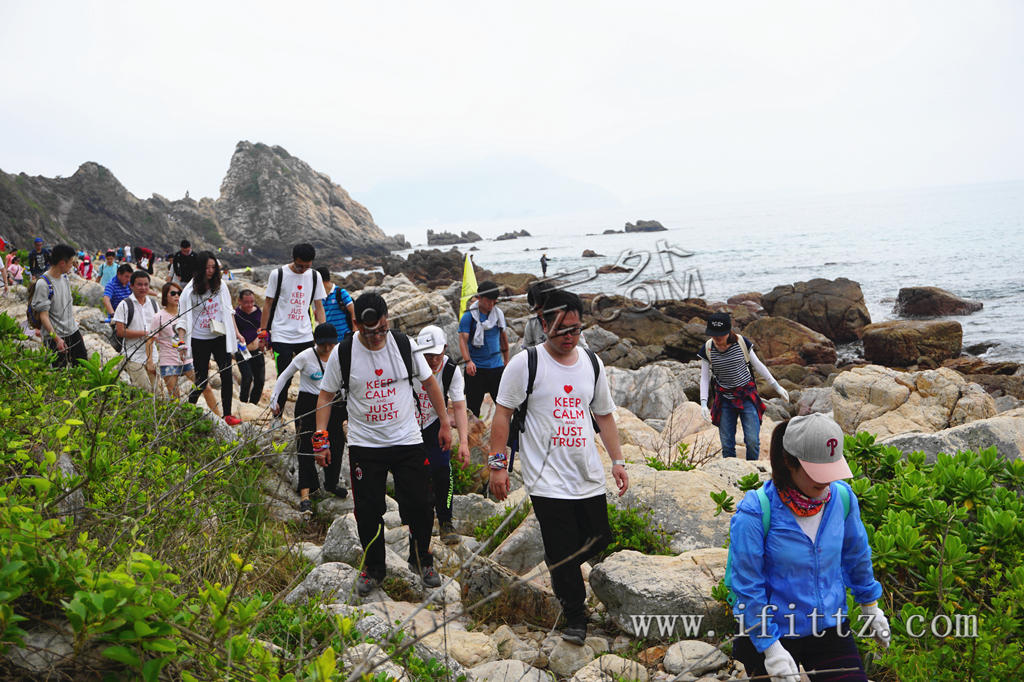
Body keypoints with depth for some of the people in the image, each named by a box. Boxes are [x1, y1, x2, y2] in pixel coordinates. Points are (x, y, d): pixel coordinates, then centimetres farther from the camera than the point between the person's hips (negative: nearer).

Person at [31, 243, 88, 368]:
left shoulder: (64, 277, 6)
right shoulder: (43, 284, -19)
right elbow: (43, 316, -20)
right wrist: (56, 338, -25)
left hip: (73, 332, 8)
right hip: (55, 336, -7)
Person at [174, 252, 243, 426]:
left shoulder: (221, 287, 3)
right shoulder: (190, 291, -6)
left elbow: (228, 311, 13)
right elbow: (183, 317, -3)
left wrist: (236, 332, 11)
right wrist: (181, 339, -14)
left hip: (221, 338, 3)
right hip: (200, 341, -3)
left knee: (226, 375, -3)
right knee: (202, 381, 1)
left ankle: (227, 415, 5)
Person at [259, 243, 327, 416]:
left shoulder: (315, 276, 7)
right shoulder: (278, 274, -2)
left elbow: (319, 307, 12)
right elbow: (268, 304, 4)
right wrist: (263, 332, 2)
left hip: (306, 336, 3)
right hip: (282, 336, -3)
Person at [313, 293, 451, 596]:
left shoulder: (404, 344, -5)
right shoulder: (342, 353, -8)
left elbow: (429, 381, 7)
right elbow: (326, 394, 3)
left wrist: (444, 423, 9)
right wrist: (321, 437, -4)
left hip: (407, 440, 1)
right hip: (364, 444, 0)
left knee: (419, 506, 0)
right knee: (368, 510, 1)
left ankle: (421, 559, 26)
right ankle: (373, 567, 24)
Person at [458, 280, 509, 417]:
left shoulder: (498, 313, 6)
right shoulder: (469, 316, -7)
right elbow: (463, 339, -14)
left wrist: (506, 360, 20)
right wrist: (468, 361, -28)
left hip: (497, 366, 3)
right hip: (476, 367, -3)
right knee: (473, 406, 3)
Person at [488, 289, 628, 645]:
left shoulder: (593, 364, 9)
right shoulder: (526, 363, -7)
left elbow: (604, 415, 18)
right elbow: (503, 413, -5)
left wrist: (617, 460, 14)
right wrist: (497, 463, -10)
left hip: (589, 478, 5)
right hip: (547, 480, -5)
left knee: (599, 538, 10)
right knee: (563, 551, -3)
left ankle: (558, 564, 39)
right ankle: (575, 619, 13)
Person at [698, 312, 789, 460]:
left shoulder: (742, 342, -10)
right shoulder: (707, 349, -7)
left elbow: (758, 365, 2)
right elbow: (704, 377, -3)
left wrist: (777, 387, 7)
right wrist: (703, 403, -15)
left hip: (747, 395, -1)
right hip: (724, 398, 1)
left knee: (752, 441, -9)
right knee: (727, 444, 0)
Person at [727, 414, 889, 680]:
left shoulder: (842, 497, -6)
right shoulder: (756, 512, -21)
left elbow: (856, 556, 12)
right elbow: (746, 586, -17)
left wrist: (870, 606, 22)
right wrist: (770, 648, -17)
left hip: (830, 626, 4)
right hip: (774, 632, -4)